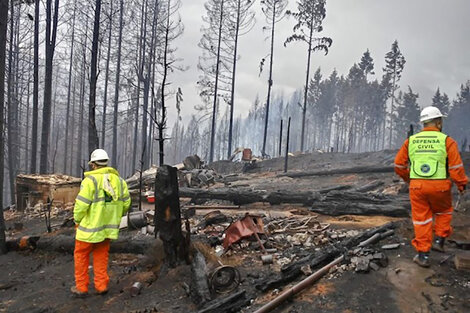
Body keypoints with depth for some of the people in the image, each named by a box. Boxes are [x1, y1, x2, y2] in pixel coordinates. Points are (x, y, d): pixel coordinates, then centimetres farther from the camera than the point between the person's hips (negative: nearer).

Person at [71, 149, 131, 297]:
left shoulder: (91, 180, -16)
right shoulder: (119, 181, 2)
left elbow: (81, 204, -18)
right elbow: (126, 203, 5)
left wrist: (77, 220, -1)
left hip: (90, 226, -5)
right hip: (108, 227, 5)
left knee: (81, 255, 12)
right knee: (101, 256, 18)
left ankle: (81, 287, 19)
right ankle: (101, 286, 21)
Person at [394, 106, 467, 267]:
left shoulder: (411, 141, 4)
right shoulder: (447, 141, -4)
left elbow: (399, 164, 6)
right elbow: (456, 166, -10)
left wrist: (408, 178, 22)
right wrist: (462, 184, 6)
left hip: (417, 186, 2)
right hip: (440, 186, -1)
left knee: (421, 219, 10)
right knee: (444, 212, 28)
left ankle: (423, 255, 12)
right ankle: (439, 241, 23)